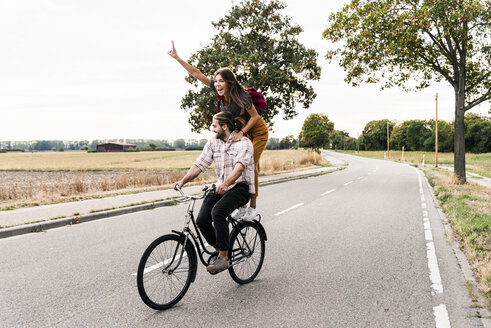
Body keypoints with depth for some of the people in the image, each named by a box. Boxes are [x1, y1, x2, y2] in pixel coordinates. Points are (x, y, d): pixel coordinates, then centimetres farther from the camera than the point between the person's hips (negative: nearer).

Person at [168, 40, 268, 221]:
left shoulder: (240, 96, -30)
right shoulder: (221, 92, -14)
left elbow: (255, 116, -20)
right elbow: (197, 74, -13)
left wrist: (241, 132, -29)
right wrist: (177, 58, -15)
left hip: (257, 131, -6)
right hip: (241, 131, 6)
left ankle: (253, 207, 1)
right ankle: (242, 206, 8)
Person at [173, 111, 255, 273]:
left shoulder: (244, 142, -9)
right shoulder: (213, 142, 9)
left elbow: (239, 166, -26)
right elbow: (199, 164, 3)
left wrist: (225, 184, -42)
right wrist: (183, 181, -12)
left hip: (240, 187, -6)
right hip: (221, 187, 6)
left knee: (217, 212, -32)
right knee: (201, 220, -14)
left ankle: (224, 257, -19)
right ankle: (220, 250, 11)